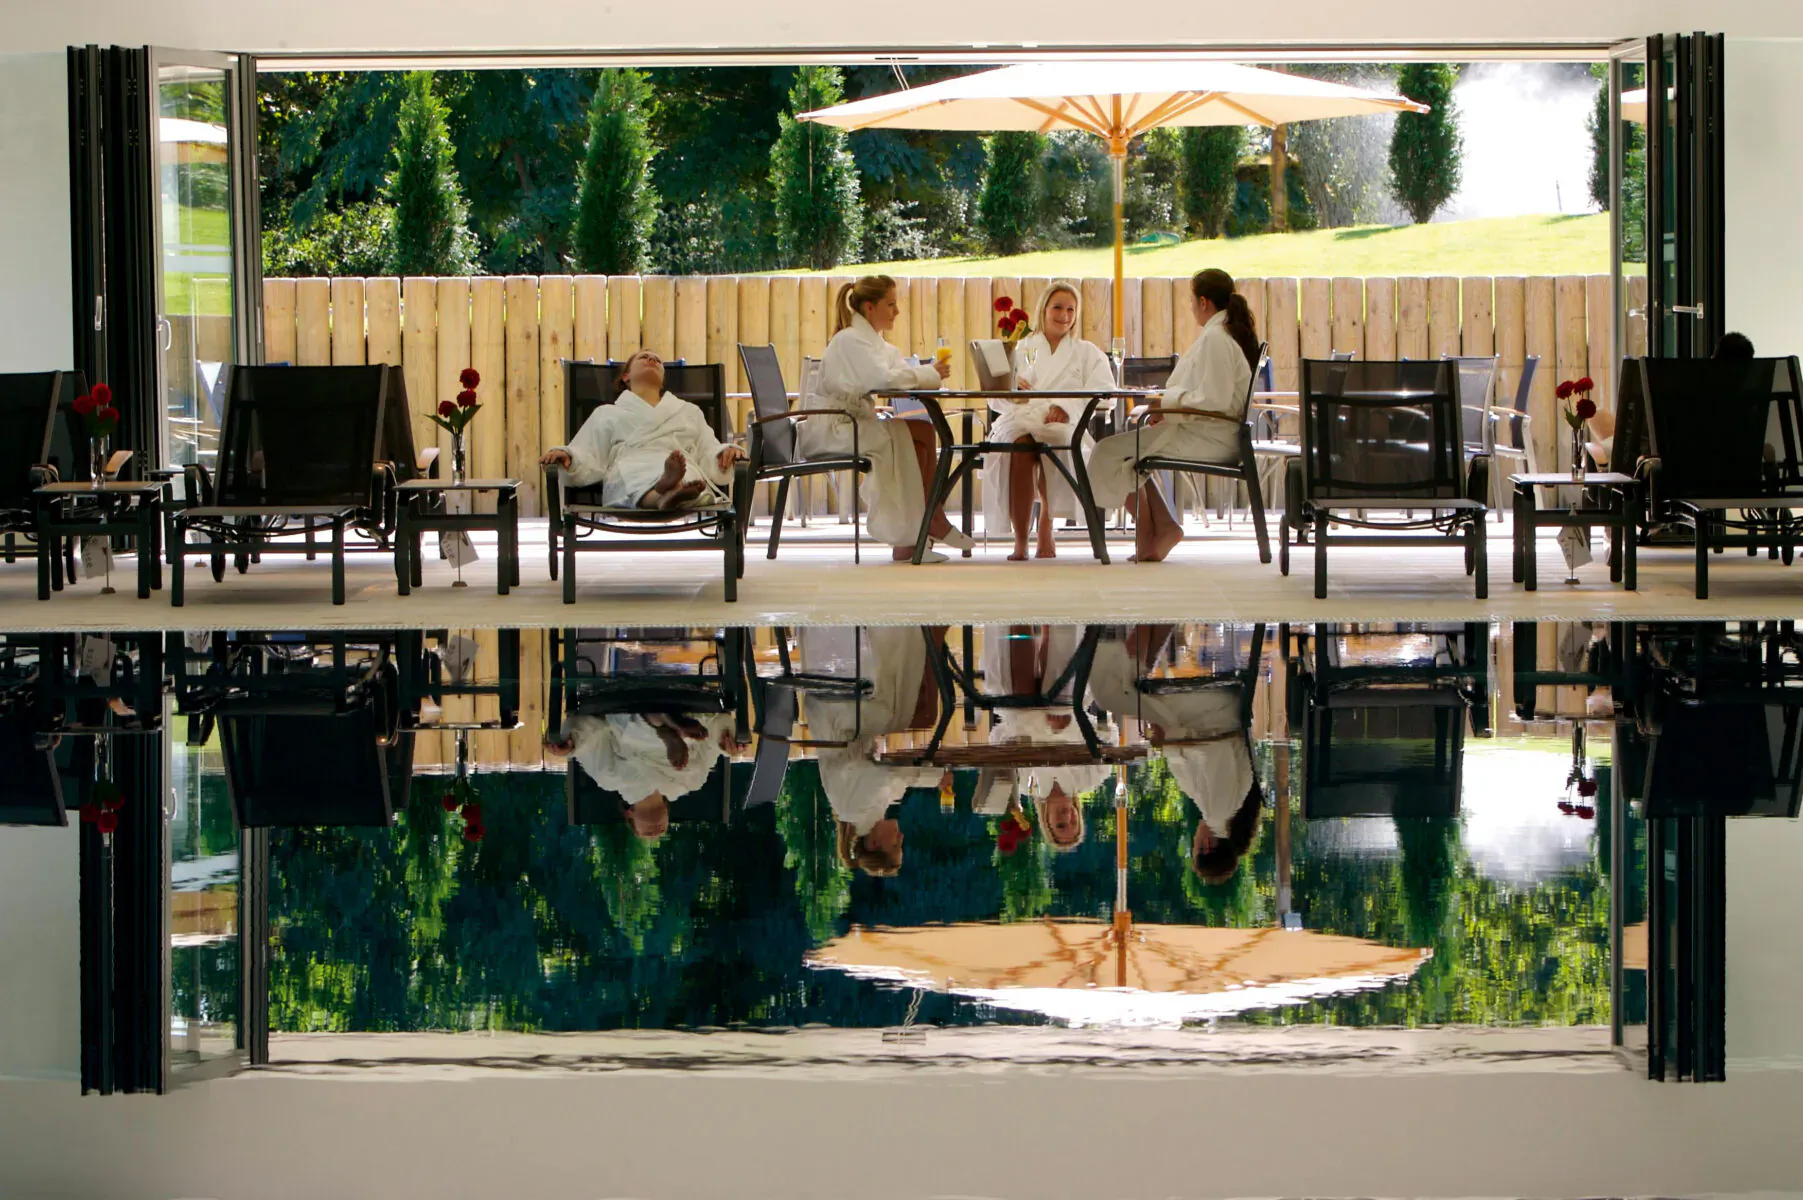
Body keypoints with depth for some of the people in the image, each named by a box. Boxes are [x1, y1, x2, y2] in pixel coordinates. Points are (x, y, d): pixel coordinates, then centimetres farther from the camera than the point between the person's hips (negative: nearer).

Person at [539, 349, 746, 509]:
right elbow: (588, 461, 19)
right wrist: (566, 456, -6)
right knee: (639, 484, -43)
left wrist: (725, 452, -1)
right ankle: (665, 494, -77)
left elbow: (709, 455, 24)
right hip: (630, 470, -1)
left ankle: (670, 492, -76)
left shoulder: (690, 412, 40)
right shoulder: (608, 414, 35)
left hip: (687, 472, 1)